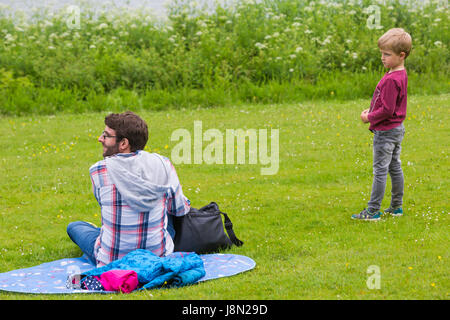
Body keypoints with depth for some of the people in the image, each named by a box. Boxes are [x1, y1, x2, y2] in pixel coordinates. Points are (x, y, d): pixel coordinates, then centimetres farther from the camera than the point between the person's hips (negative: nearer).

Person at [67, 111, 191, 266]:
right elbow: (180, 210, 4)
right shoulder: (162, 164, -10)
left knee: (74, 226, 27)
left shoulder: (99, 170, -14)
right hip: (158, 257, 2)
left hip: (111, 263, -2)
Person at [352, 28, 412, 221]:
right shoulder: (401, 75, 7)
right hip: (397, 129, 10)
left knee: (380, 170, -4)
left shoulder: (391, 80, -24)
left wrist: (370, 118, -12)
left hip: (386, 131, -10)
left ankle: (373, 211, 1)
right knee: (395, 168, 16)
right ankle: (397, 207, 25)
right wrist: (371, 110, 7)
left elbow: (387, 110, -25)